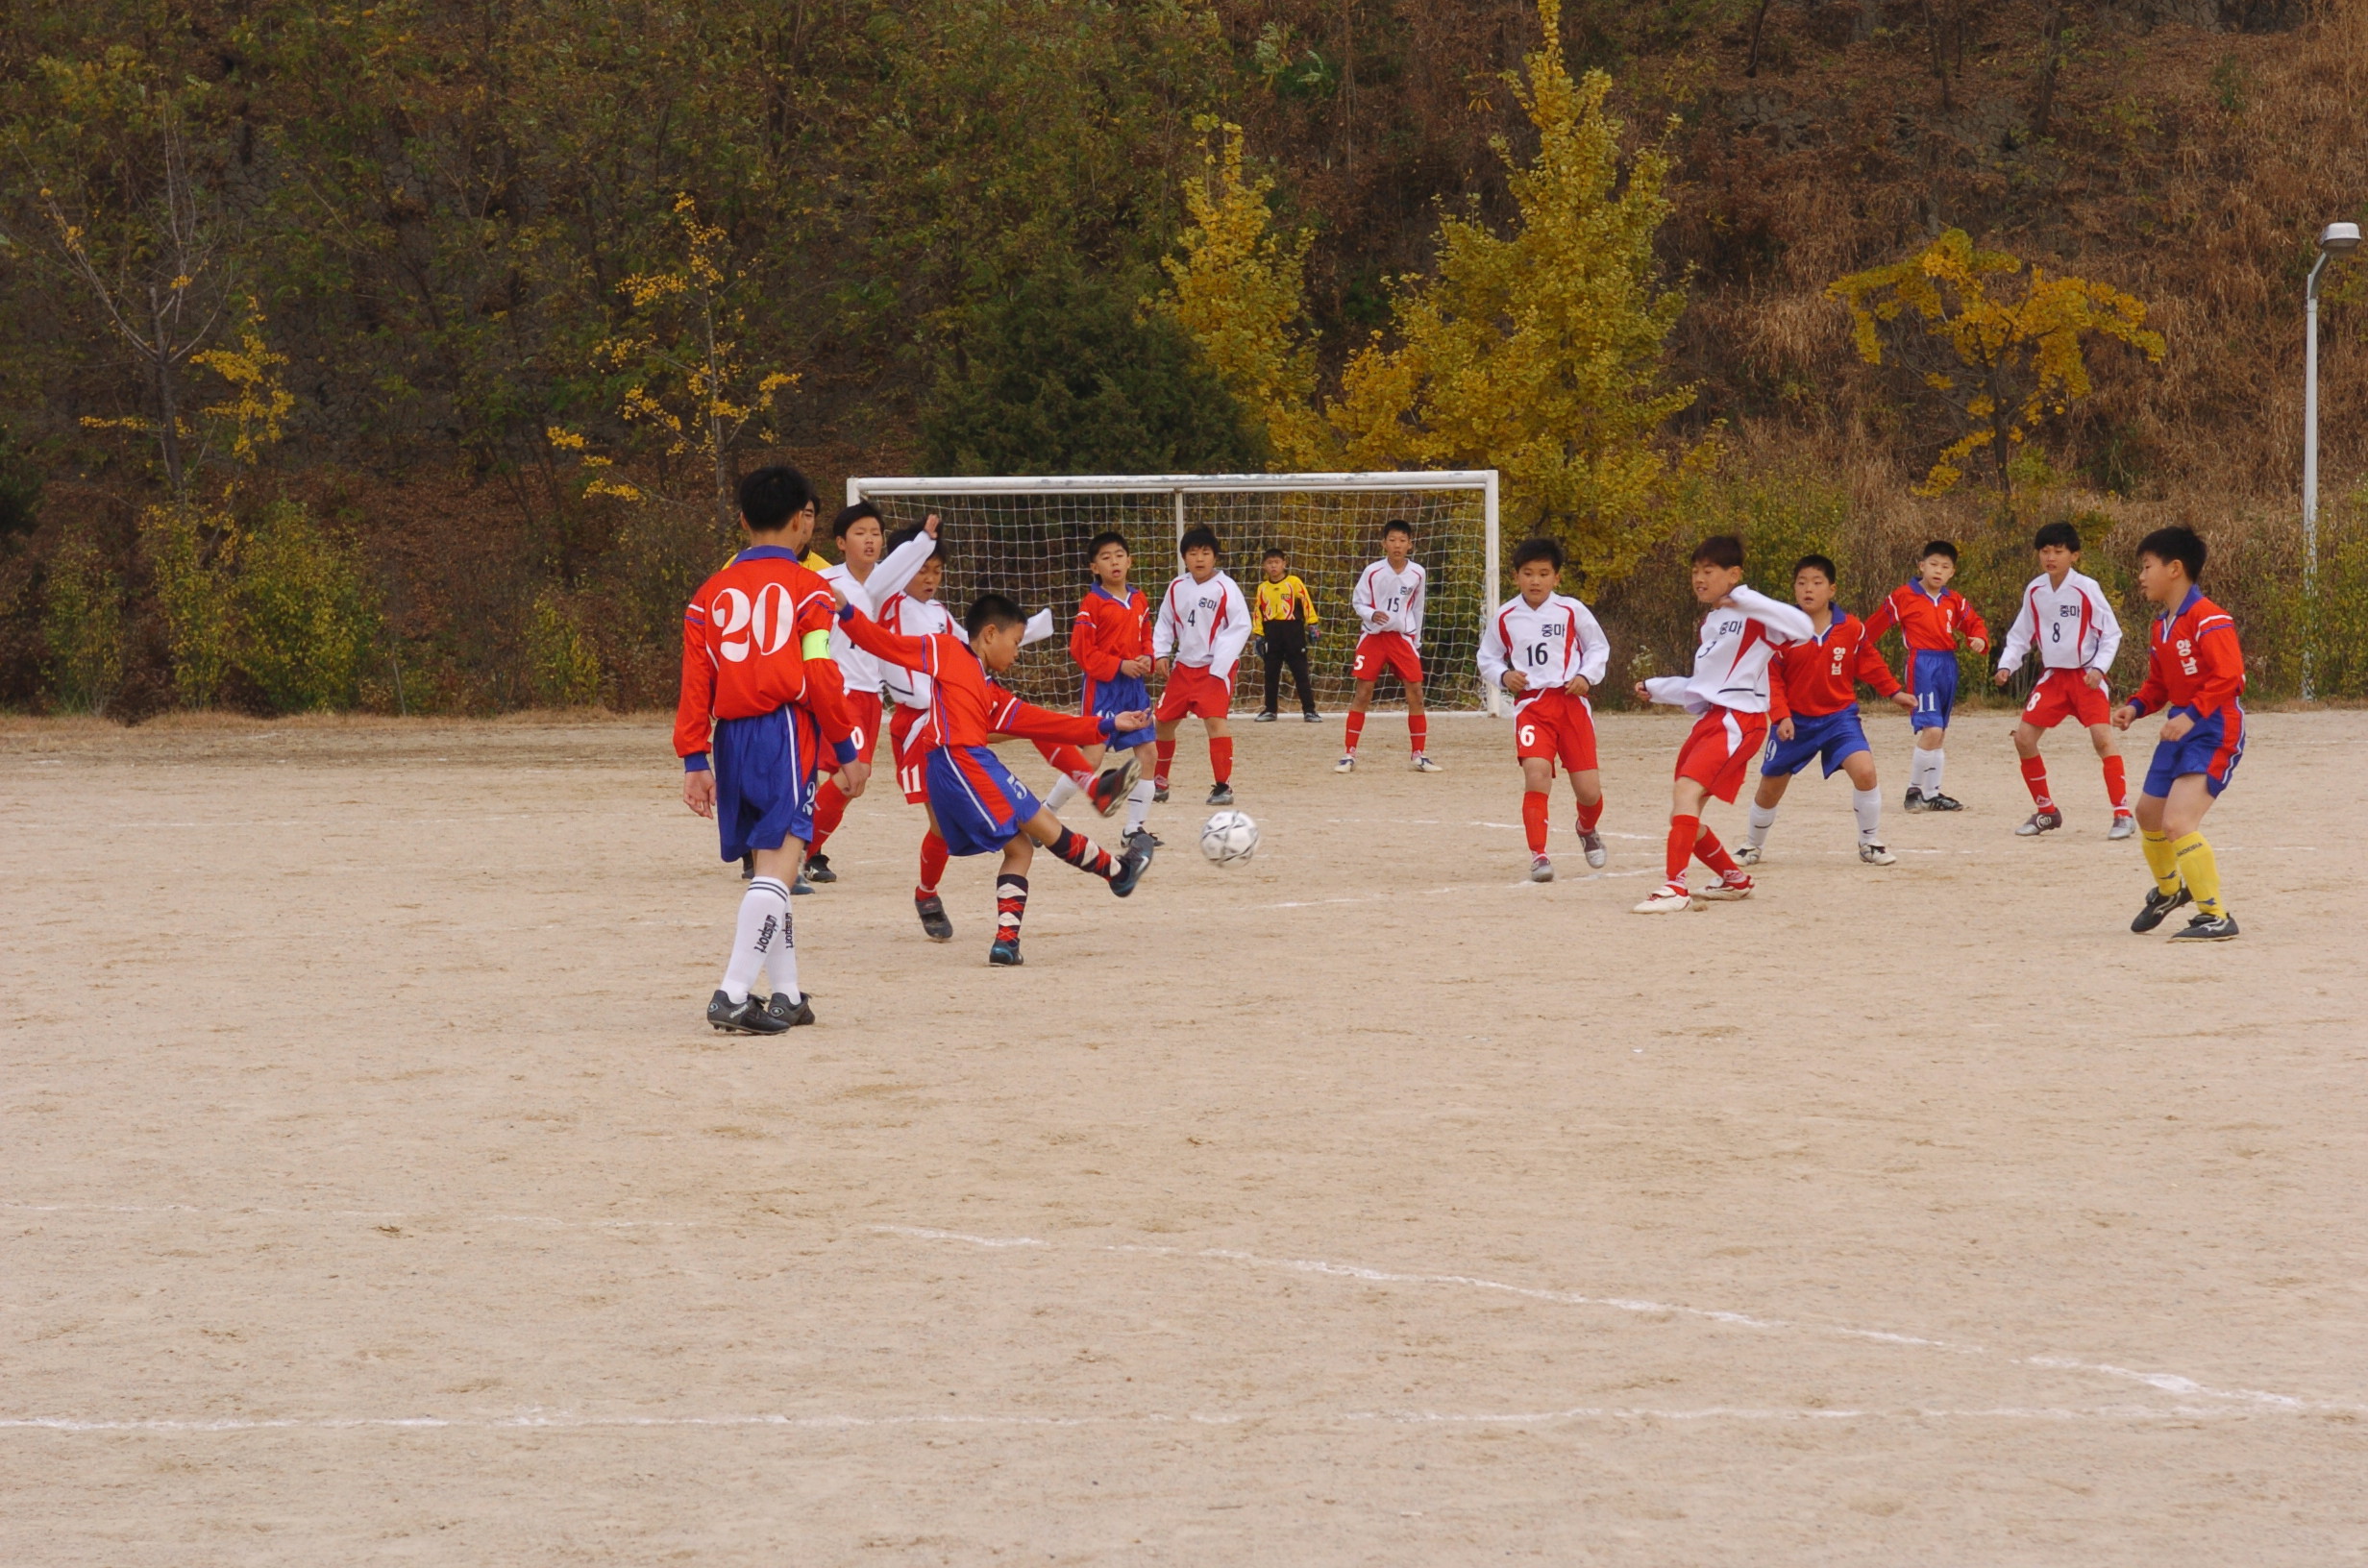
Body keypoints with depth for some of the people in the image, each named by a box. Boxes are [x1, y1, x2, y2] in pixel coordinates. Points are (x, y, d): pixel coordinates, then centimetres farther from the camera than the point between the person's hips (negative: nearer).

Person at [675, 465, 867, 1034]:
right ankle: (733, 994, -22)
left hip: (731, 737, 5)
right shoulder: (806, 587, 0)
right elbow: (820, 680, -5)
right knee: (779, 862, -10)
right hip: (785, 731, -5)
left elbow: (696, 684, 7)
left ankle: (787, 995, 20)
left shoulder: (711, 593, 12)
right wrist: (847, 752, 3)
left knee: (769, 863, 16)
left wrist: (695, 762, 8)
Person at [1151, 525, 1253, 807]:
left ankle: (1223, 786, -15)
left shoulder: (1225, 588, -14)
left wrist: (1220, 665, -19)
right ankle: (1158, 783, 30)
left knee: (1215, 718, -21)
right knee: (1164, 721, 11)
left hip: (1215, 667, -6)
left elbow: (1240, 627, -14)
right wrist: (1161, 654, 0)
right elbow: (1164, 623, 15)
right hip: (1183, 666, 6)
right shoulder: (1177, 587, 3)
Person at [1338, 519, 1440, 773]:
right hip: (1373, 637, -2)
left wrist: (1416, 642, 15)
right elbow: (1357, 602, -1)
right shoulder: (1372, 572, -8)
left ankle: (1419, 756, 5)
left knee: (1416, 693, -4)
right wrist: (1372, 615, -22)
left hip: (1403, 637, 2)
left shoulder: (1417, 573, 0)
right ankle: (1349, 754, 3)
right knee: (1363, 693, -4)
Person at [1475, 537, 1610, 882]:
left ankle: (1587, 829, 38)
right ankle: (1538, 855, -15)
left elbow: (1599, 646, 11)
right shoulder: (1504, 617, 1)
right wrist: (1504, 676, -8)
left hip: (1571, 701, 0)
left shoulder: (1571, 610, 0)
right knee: (1536, 775, -23)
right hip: (1530, 704, 0)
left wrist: (1586, 676, -6)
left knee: (1589, 790, 2)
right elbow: (1487, 658, 12)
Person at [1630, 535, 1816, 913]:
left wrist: (1743, 601, -27)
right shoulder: (1710, 622, 21)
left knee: (1686, 789, -26)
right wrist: (1655, 689, 27)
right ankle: (1734, 879, 31)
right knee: (1683, 814, 10)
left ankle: (1676, 888, -30)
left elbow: (1802, 627, -25)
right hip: (1709, 718, 10)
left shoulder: (1749, 612, -6)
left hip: (1739, 719, -10)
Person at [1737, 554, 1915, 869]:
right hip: (1795, 721, 0)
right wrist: (1781, 716, -16)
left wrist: (1894, 692, 6)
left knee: (1864, 770, -21)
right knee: (1770, 786, 8)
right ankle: (1752, 845, 34)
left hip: (1839, 716, 0)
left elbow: (1870, 664, 9)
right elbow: (1771, 678, -7)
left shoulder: (1852, 628, -6)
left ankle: (1871, 843, -3)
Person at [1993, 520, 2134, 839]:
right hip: (2053, 675, 5)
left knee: (2103, 736, -20)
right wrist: (2007, 665, -3)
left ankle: (2123, 814, -14)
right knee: (2023, 737, -1)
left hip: (2086, 675, -5)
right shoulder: (2034, 591, 2)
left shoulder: (2086, 588, -12)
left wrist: (2099, 668, -19)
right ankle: (2046, 812, 15)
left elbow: (2111, 633, -8)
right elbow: (2021, 634, 12)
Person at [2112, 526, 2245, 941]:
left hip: (2215, 729, -10)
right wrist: (2136, 707, 1)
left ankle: (2216, 916, -13)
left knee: (2178, 821, -21)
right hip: (2180, 728, 10)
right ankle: (2168, 889, 50)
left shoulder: (2208, 620, -19)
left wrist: (2192, 713, -33)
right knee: (2148, 813, 23)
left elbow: (2228, 676, -26)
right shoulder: (2161, 627, 11)